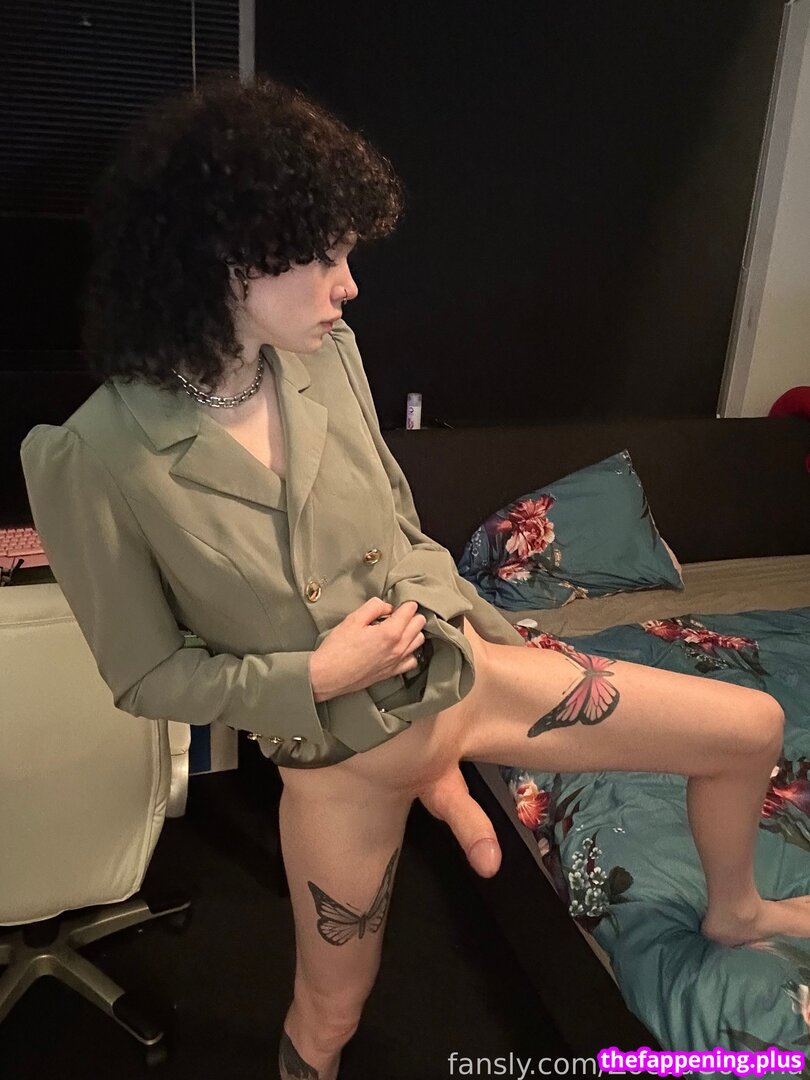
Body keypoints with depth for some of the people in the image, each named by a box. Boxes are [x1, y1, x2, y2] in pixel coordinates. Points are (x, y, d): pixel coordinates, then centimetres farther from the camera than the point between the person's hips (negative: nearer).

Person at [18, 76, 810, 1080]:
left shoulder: (327, 357, -7)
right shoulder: (98, 458, -21)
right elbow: (147, 675, -11)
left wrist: (454, 622, 1)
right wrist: (315, 675, -19)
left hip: (463, 670, 4)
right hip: (341, 755, -3)